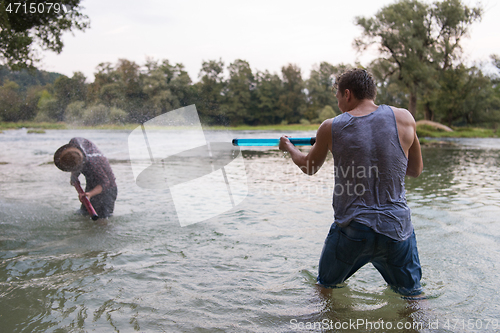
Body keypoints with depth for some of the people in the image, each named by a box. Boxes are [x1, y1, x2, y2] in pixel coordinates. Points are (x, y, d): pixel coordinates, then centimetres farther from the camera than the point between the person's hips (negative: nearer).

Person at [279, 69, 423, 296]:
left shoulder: (331, 127, -4)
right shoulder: (404, 119, -4)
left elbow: (309, 167, 14)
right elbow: (416, 171, 10)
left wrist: (288, 147, 34)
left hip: (350, 231, 0)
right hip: (396, 230, 1)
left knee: (325, 287, 23)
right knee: (412, 294, 22)